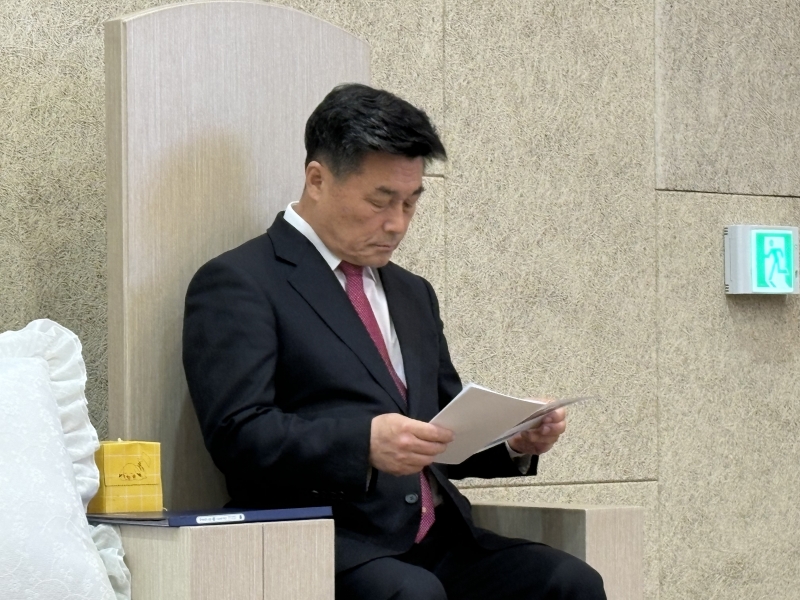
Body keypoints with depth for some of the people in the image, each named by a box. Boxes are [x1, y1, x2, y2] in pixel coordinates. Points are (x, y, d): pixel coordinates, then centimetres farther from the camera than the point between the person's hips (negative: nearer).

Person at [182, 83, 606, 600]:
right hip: (320, 548, -7)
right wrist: (364, 443, -26)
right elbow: (240, 436, -11)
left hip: (434, 542, 7)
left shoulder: (413, 294, 25)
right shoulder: (238, 285, 0)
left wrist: (514, 442, 4)